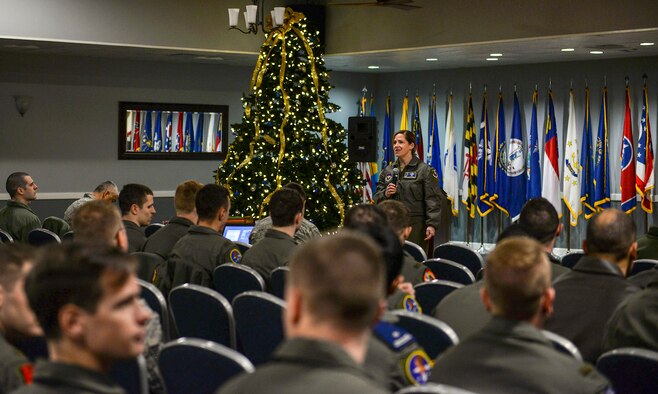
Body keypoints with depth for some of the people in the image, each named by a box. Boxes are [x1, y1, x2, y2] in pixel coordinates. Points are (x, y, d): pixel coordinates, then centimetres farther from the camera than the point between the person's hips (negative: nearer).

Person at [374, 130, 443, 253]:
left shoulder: (425, 170, -1)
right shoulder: (387, 171, 15)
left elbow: (432, 199, -6)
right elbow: (377, 197, 19)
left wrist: (432, 224, -15)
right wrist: (385, 194, -4)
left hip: (415, 226, -5)